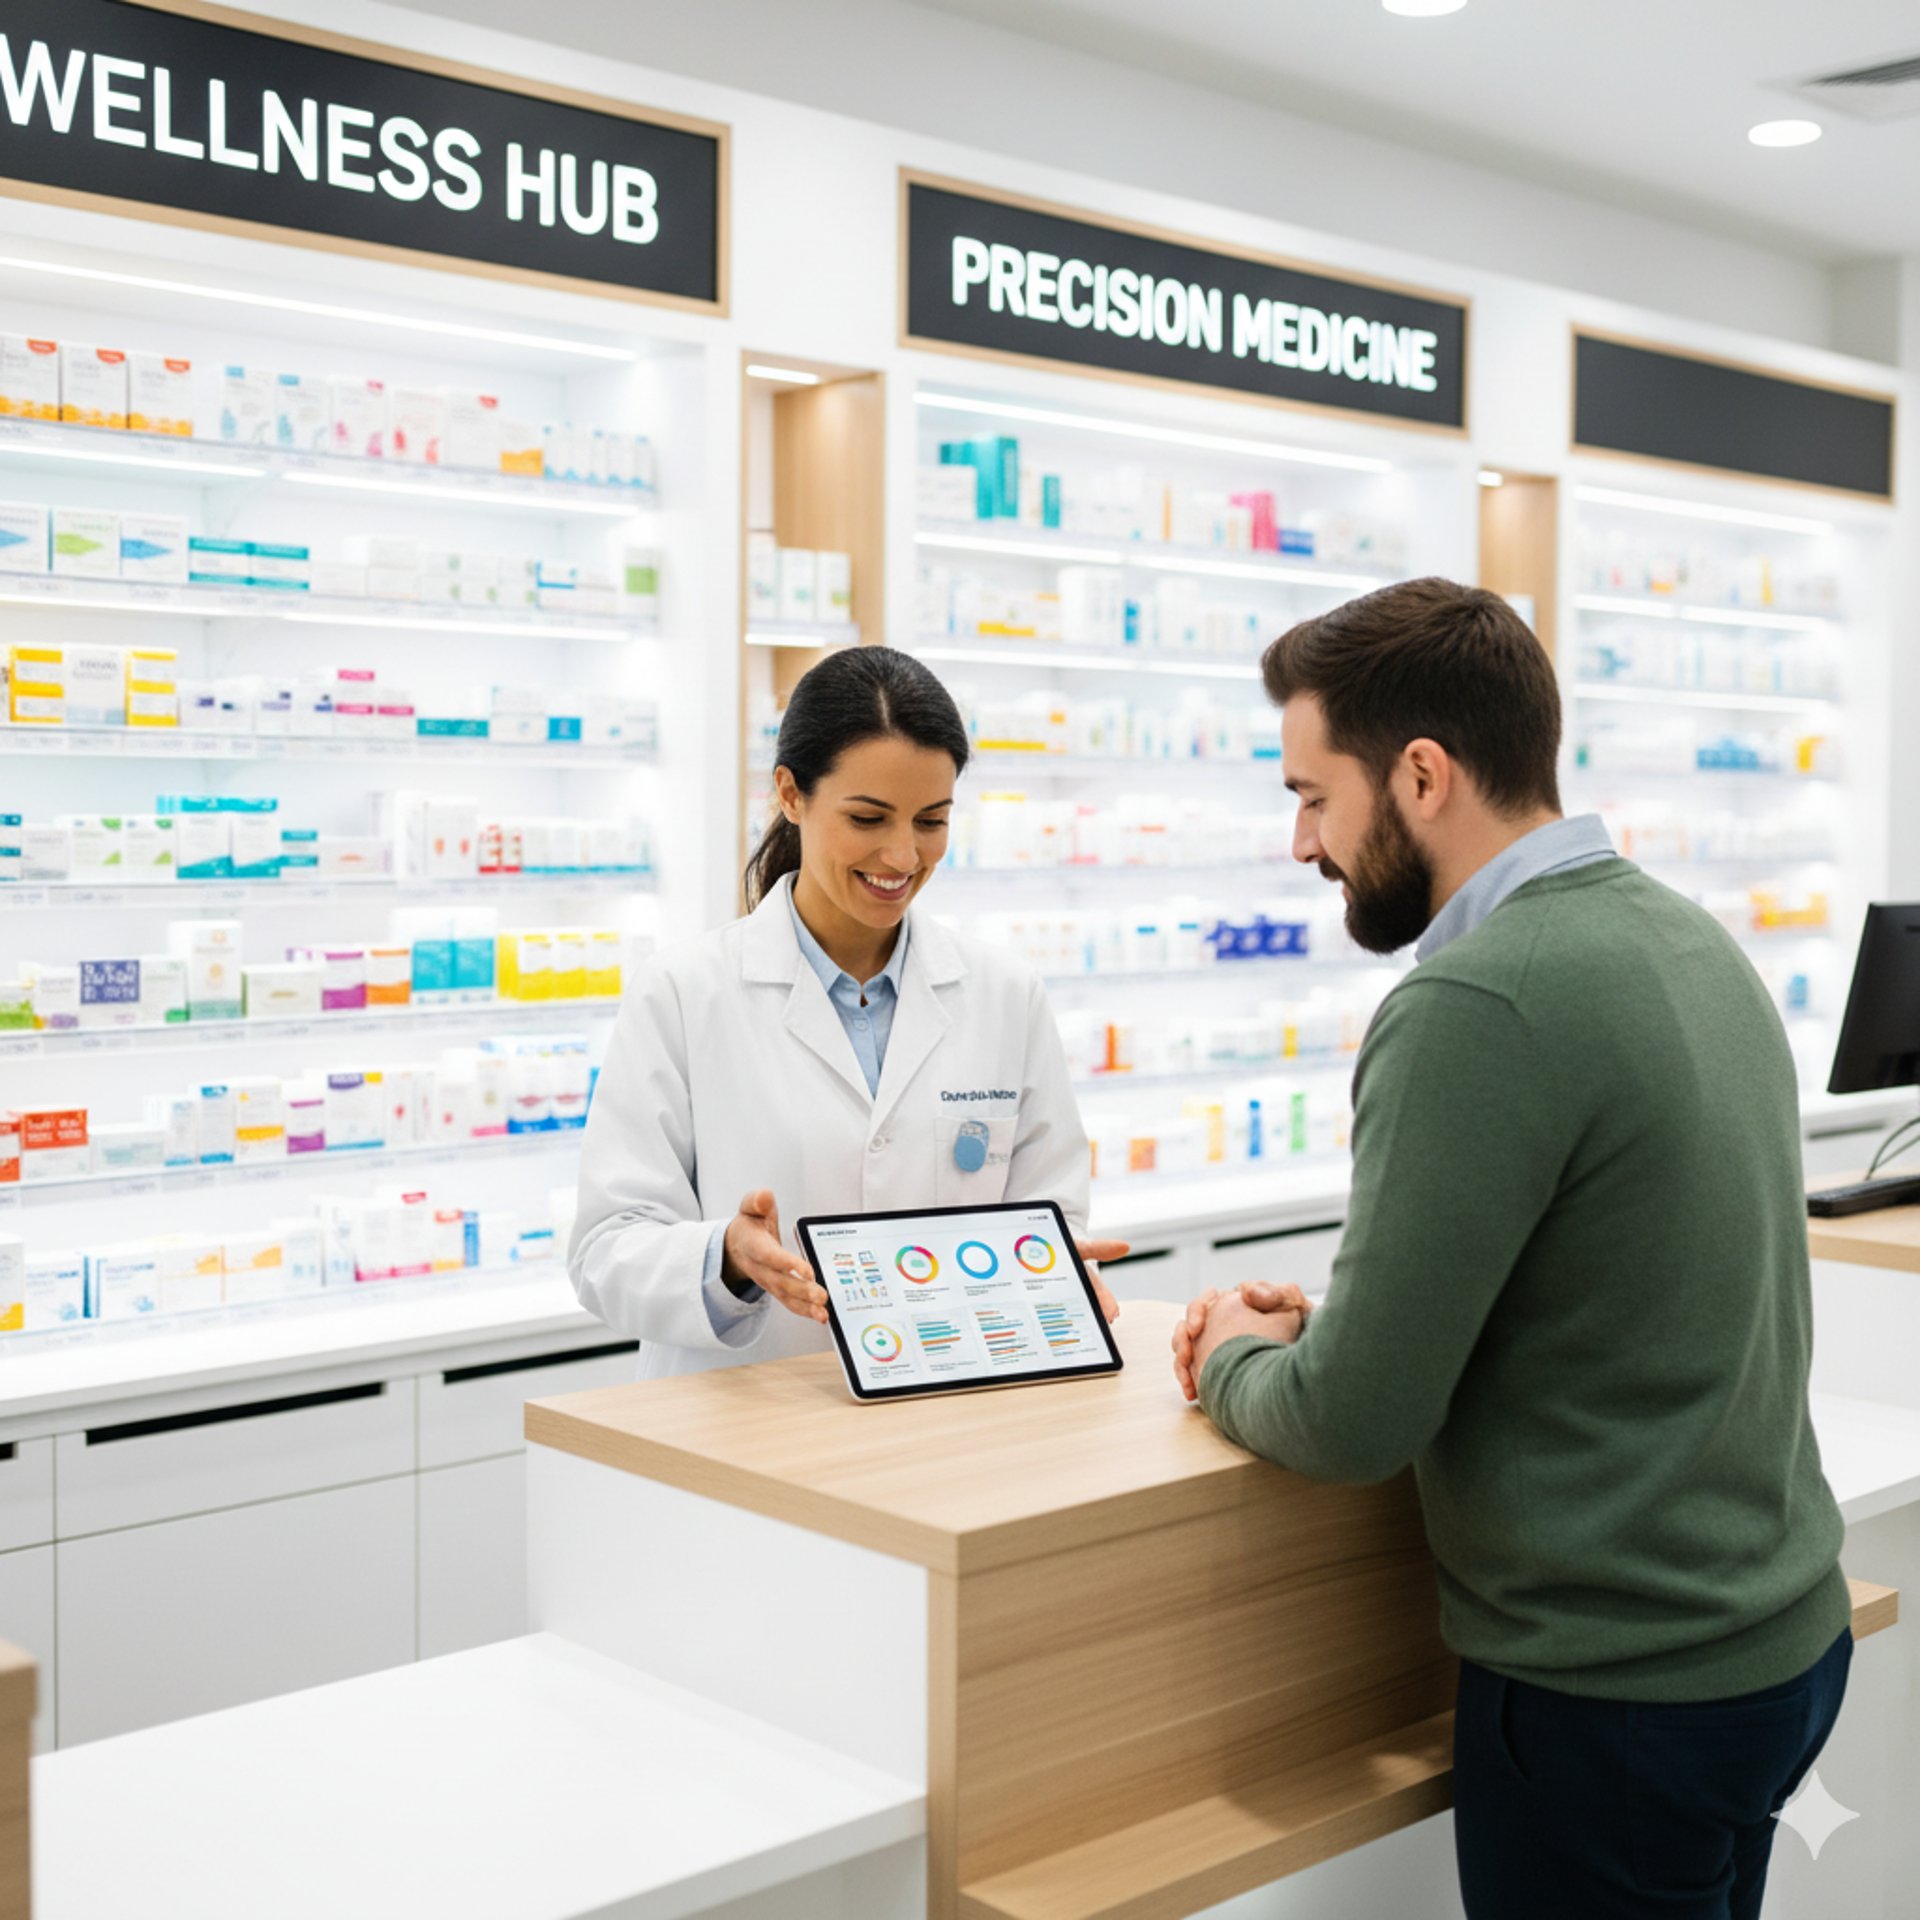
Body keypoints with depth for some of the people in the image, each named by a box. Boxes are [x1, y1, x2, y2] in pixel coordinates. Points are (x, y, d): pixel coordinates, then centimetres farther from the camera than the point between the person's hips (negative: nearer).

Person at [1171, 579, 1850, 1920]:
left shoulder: (1477, 1009, -24)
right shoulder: (1688, 937, 5)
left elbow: (1354, 1423, -22)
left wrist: (1232, 1362, -1)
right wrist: (1327, 1321, 7)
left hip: (1620, 1692, -9)